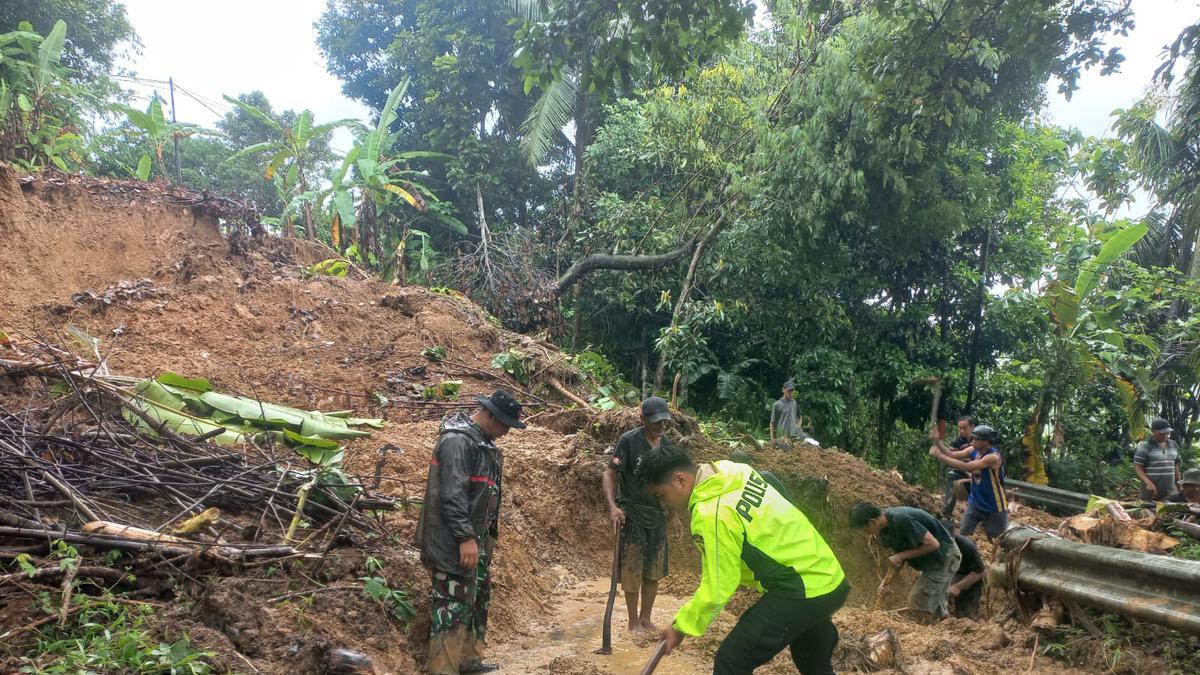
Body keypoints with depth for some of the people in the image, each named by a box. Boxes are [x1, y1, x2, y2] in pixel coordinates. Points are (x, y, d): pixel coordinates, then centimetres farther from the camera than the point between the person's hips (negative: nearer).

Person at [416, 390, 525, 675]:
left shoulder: (485, 443, 13)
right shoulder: (457, 440, -18)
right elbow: (451, 495, -24)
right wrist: (465, 537, -24)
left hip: (477, 537, 10)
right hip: (455, 542, -10)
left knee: (477, 598, 17)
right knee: (454, 603, -6)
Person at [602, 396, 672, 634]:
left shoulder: (667, 446, 6)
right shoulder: (628, 441, -12)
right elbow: (609, 474, -13)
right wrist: (612, 505, -26)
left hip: (657, 516, 6)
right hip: (631, 515, -6)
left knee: (654, 571, 11)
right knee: (632, 570, 0)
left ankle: (645, 618, 26)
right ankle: (633, 622, 13)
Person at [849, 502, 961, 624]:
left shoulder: (901, 520, -33)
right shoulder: (884, 528, -4)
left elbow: (933, 544, -29)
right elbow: (899, 555, 5)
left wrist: (902, 555, -24)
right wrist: (886, 581, -8)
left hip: (944, 557, -9)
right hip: (933, 558, 9)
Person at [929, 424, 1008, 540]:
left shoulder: (993, 457, -28)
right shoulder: (974, 450, -3)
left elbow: (965, 467, -34)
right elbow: (951, 455, -8)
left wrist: (939, 456, -34)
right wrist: (937, 441, -24)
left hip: (994, 507, -6)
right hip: (975, 503, 6)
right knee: (961, 536, 6)